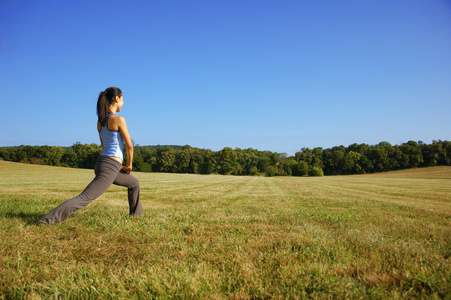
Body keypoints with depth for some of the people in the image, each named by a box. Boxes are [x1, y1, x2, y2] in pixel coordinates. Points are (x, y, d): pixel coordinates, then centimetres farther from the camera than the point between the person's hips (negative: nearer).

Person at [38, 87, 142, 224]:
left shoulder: (100, 121, 11)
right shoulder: (118, 119, -13)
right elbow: (129, 146, -9)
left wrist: (118, 165, 22)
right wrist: (129, 164, 6)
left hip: (102, 162, 10)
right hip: (109, 167, -10)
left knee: (134, 183, 27)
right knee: (84, 198, -10)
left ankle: (136, 215, 37)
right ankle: (47, 220, -12)